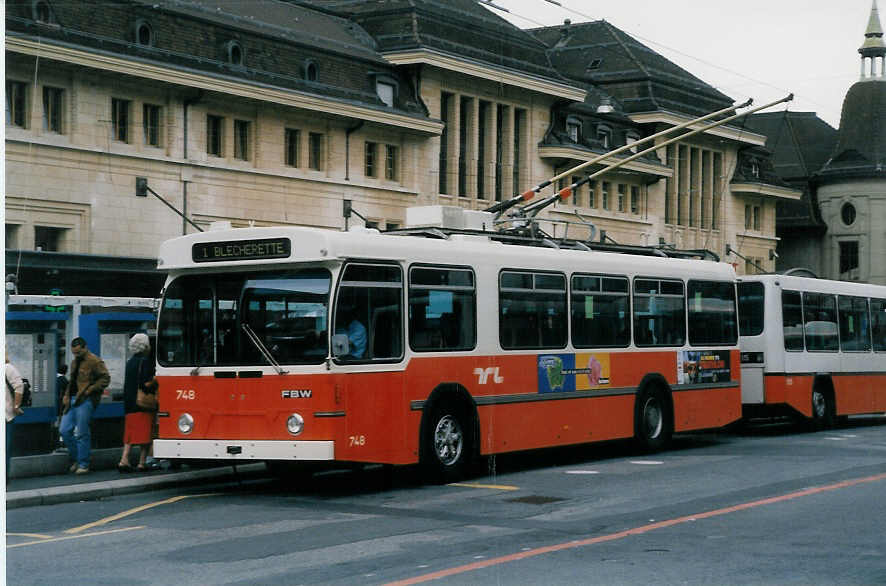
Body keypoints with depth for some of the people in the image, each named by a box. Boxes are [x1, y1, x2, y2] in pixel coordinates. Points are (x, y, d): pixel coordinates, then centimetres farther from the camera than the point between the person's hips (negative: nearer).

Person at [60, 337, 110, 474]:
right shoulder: (74, 363, 21)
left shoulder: (95, 361, -6)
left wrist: (90, 390, -16)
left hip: (85, 401, -8)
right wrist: (66, 395, 15)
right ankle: (75, 459, 18)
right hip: (72, 400, 8)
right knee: (64, 430, 4)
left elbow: (105, 378, -11)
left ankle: (83, 464, 3)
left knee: (82, 434, -6)